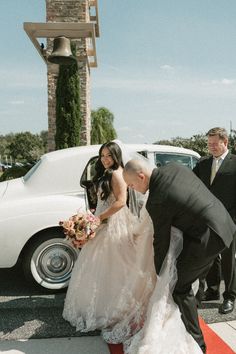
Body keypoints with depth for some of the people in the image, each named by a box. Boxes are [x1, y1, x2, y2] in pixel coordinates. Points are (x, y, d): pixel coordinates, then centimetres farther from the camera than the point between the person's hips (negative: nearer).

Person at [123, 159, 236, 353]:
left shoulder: (156, 201, -22)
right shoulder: (173, 167, -2)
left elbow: (161, 241, -11)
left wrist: (155, 272, 5)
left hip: (207, 239, -9)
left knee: (179, 284, 6)